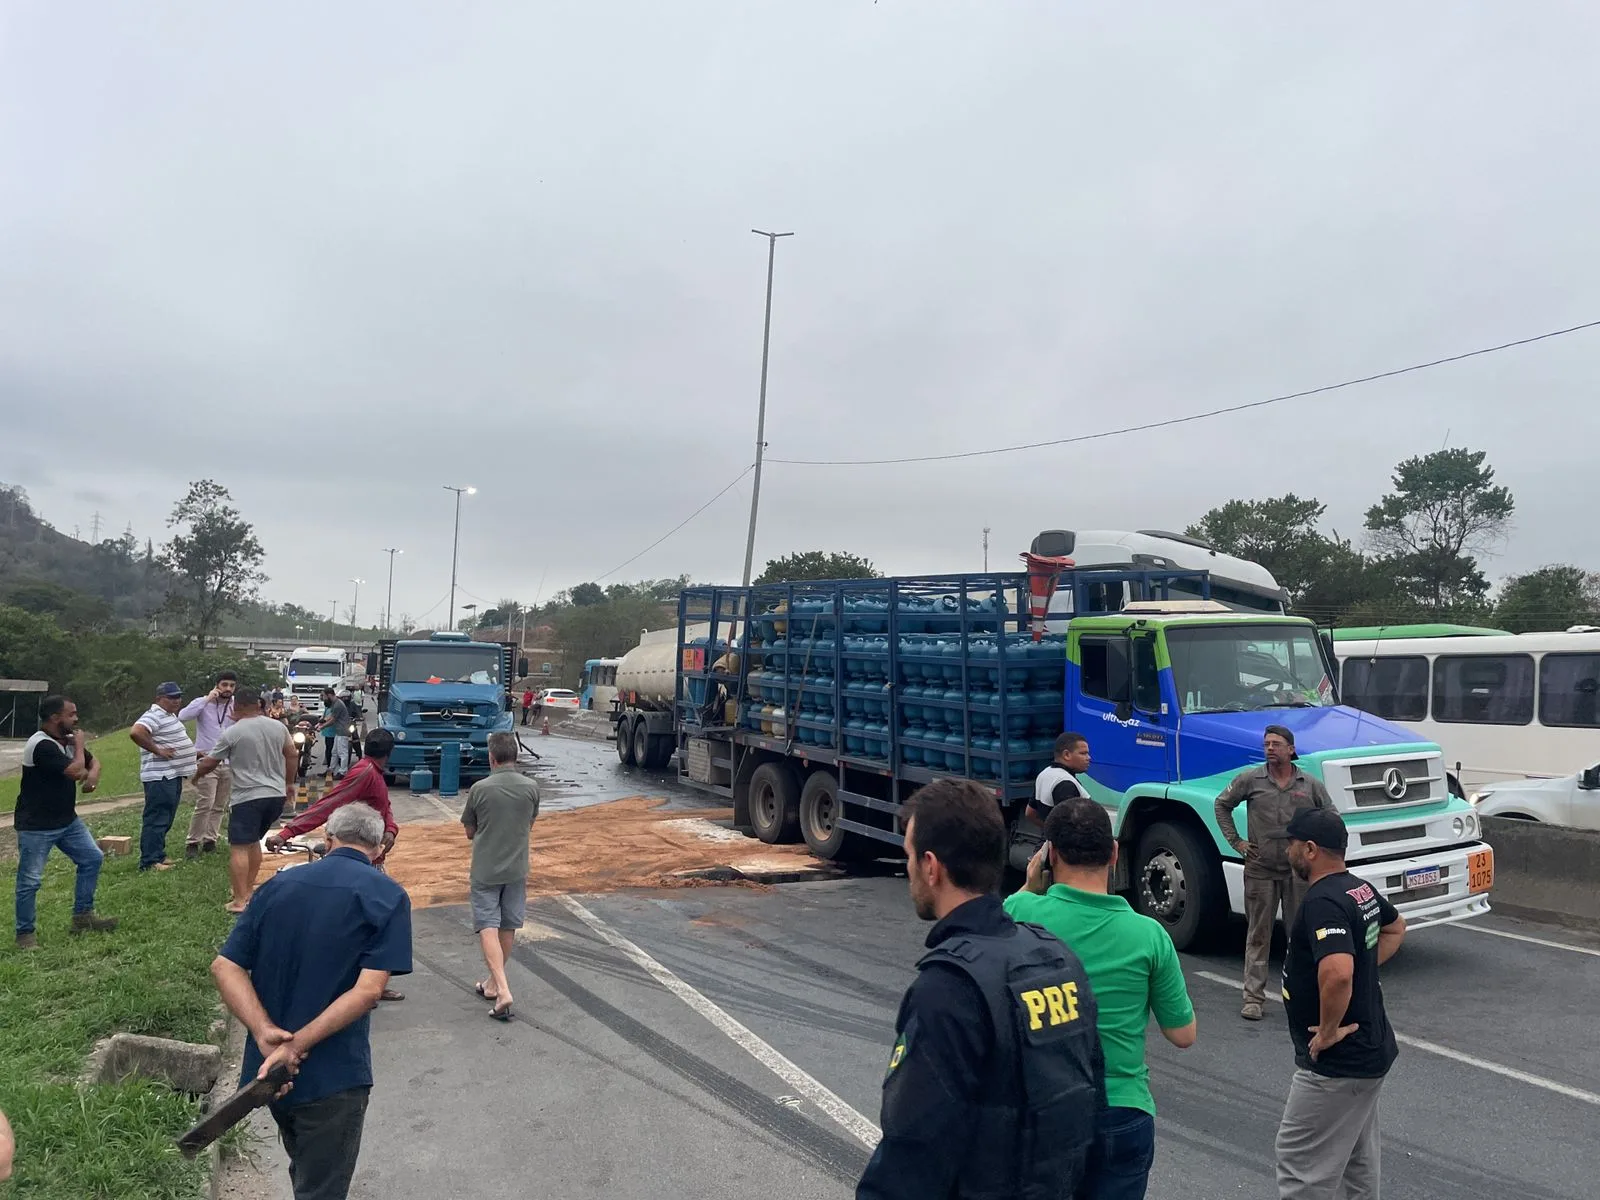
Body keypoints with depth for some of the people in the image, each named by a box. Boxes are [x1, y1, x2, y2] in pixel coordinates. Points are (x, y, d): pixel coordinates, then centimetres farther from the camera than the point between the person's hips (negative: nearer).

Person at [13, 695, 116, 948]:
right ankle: (25, 934, 12)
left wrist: (94, 773, -6)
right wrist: (79, 744, -12)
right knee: (30, 881, -2)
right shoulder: (41, 745, -24)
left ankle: (82, 915, 20)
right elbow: (76, 771, -29)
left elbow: (93, 761, 18)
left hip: (67, 820, 9)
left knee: (92, 858, 9)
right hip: (36, 827, -9)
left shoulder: (67, 740, 4)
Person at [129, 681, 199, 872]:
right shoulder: (154, 716, -14)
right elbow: (135, 733, -31)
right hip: (160, 778, -10)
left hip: (173, 776, 10)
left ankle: (159, 856, 24)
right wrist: (157, 750, -23)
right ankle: (149, 862, -4)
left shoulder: (170, 715, 17)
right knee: (156, 820, -7)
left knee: (165, 820, 16)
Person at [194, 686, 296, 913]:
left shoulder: (232, 733, -8)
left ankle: (240, 900, -10)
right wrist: (289, 783, 25)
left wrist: (198, 774, 25)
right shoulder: (278, 726, 6)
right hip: (277, 795, 6)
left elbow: (209, 763, 3)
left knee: (239, 847, -5)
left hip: (247, 797, -6)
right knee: (254, 841, 21)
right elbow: (292, 756, 12)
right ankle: (248, 890, 24)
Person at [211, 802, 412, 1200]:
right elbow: (368, 990, -21)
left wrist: (264, 1032, -13)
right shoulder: (388, 897, -10)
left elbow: (223, 966, -3)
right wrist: (296, 1046, -19)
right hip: (333, 1077, -6)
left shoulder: (278, 885, 4)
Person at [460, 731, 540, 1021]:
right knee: (508, 926, 16)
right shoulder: (531, 788, -5)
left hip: (485, 869, -3)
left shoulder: (480, 789, -13)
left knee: (488, 927, 0)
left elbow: (470, 832, 0)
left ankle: (502, 989, -13)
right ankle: (494, 982, 29)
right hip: (517, 868, 3)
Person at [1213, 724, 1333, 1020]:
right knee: (1258, 935, 5)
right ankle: (1253, 997, 11)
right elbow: (1222, 805, 9)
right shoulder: (1250, 780, -2)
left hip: (1299, 870, 1)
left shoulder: (1310, 785, 2)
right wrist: (1235, 842, 4)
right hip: (1260, 869, -1)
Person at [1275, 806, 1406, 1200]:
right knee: (1357, 1157, 23)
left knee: (1301, 1161, 0)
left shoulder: (1322, 902, -25)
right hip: (1368, 1050, 10)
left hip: (1336, 1062, -10)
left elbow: (1337, 973, -39)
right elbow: (1396, 928, 26)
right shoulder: (1361, 889, 5)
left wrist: (1328, 1031, -24)